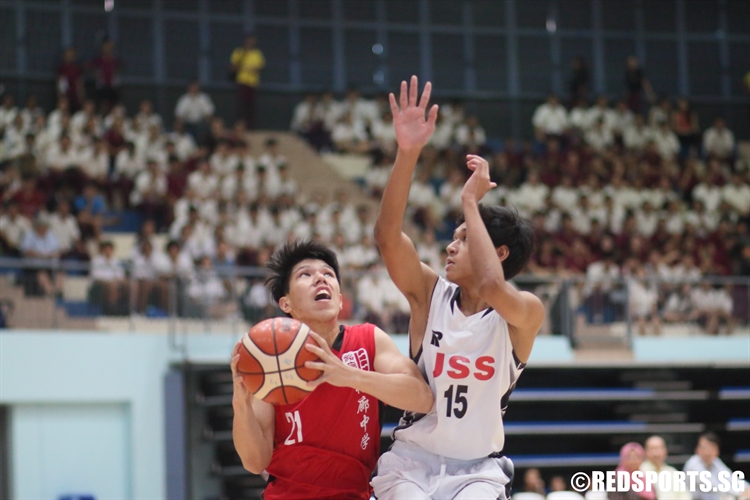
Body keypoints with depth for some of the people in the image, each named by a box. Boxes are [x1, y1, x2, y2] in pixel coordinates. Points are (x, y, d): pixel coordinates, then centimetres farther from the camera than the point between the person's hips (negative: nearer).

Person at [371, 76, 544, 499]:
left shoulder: (525, 313, -7)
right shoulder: (430, 293, -1)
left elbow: (491, 286, -31)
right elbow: (388, 236, -17)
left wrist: (470, 202, -21)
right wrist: (408, 153, -28)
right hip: (412, 461, 2)